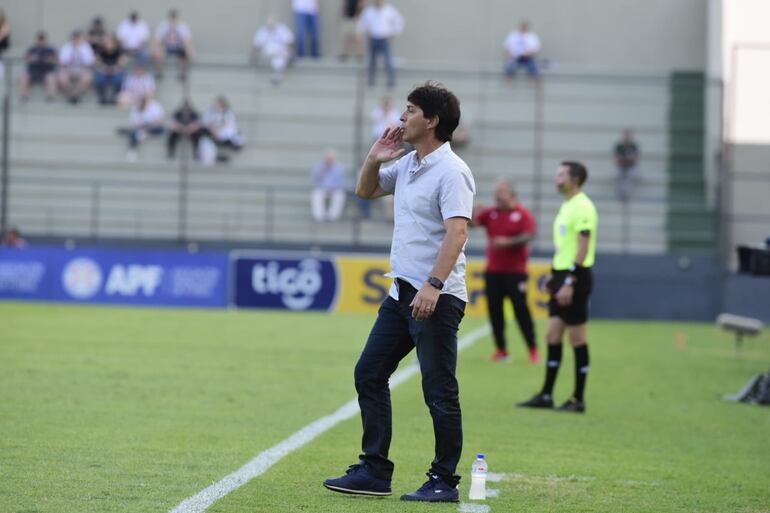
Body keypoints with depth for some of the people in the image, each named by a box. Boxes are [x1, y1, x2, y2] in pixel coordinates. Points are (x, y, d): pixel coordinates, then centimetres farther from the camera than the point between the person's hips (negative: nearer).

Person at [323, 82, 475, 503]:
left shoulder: (450, 171, -14)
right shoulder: (406, 164, 13)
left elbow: (456, 232, -24)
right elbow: (366, 191, 29)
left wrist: (433, 286, -32)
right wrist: (374, 160, 10)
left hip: (437, 298, -9)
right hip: (401, 292, 9)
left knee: (439, 392, -4)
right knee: (369, 374, 9)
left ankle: (444, 482, 4)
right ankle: (374, 472, 14)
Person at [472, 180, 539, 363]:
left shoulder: (523, 214, -3)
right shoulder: (491, 213, 8)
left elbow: (529, 235, -13)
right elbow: (472, 223, 3)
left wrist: (508, 242, -23)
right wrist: (475, 213, -17)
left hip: (515, 272, -4)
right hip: (493, 271, 5)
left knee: (521, 309, -6)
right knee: (494, 310, 2)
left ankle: (533, 350, 4)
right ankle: (501, 350, 12)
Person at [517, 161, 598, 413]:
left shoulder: (582, 207, -14)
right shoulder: (566, 206, 16)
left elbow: (583, 248, -19)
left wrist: (569, 282, -22)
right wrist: (554, 275, 20)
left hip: (575, 278, -9)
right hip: (562, 275, 9)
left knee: (577, 338, -3)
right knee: (553, 336, 9)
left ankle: (578, 400, 3)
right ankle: (546, 395, 13)